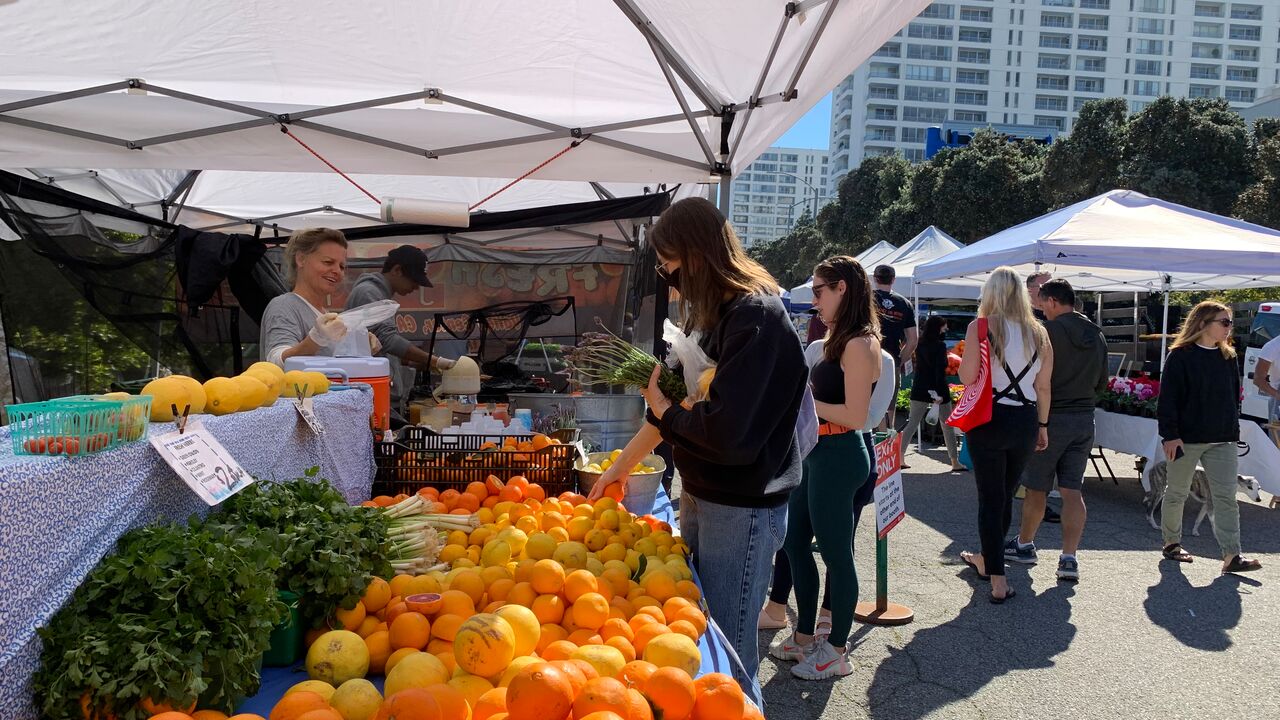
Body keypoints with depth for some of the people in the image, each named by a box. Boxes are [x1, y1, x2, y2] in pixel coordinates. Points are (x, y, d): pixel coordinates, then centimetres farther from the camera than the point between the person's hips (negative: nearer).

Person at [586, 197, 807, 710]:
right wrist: (623, 463, 21)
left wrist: (662, 407, -10)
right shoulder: (721, 313, 9)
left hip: (741, 509, -9)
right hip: (701, 495, 9)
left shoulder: (757, 318, -19)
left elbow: (728, 434, -27)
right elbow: (681, 402, 18)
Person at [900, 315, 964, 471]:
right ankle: (955, 463, 8)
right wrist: (940, 393, -20)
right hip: (937, 389, -5)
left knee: (911, 424, 8)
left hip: (919, 390, 5)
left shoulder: (920, 344, 6)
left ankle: (900, 458, 4)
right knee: (947, 426, 5)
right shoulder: (940, 345, -12)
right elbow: (940, 370, -18)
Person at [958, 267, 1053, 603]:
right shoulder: (1039, 333, 5)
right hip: (1026, 422, 5)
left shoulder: (981, 327, -9)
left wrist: (960, 360, 6)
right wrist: (1042, 426, 17)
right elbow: (1044, 387, 7)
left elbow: (967, 376, -15)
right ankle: (986, 558, 39)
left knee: (990, 498, 3)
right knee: (1006, 495, 19)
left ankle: (998, 581, 1)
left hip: (989, 420, -4)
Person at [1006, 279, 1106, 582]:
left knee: (1036, 487, 9)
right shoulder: (1097, 335, 9)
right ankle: (1069, 558, 1)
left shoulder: (1049, 330, -14)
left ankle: (1024, 545, 24)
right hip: (1085, 420, 6)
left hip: (1052, 417, -6)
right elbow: (1102, 382, 17)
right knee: (1072, 491, 5)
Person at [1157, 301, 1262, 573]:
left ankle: (1231, 555, -6)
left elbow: (1234, 396, 18)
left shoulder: (1228, 357, 10)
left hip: (1221, 440, 5)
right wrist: (1170, 435, -16)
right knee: (1177, 493, 9)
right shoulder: (1180, 356, -8)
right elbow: (1167, 398, -11)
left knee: (1226, 496, -4)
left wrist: (1233, 430, 13)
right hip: (1186, 438, -5)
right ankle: (1171, 543, 25)